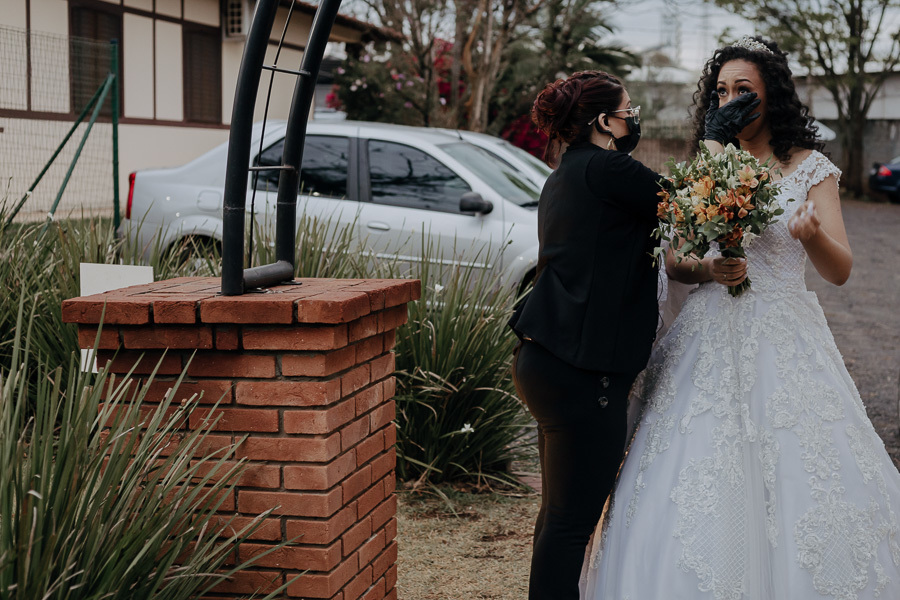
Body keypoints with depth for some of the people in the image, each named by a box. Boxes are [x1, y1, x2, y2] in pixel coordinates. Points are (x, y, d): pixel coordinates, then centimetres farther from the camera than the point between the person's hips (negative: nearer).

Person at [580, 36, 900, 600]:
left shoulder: (808, 168, 1)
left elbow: (841, 271, -3)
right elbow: (673, 261, 12)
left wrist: (813, 236, -25)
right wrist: (708, 270, -10)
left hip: (782, 341, -2)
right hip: (711, 339, 3)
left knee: (794, 482, -5)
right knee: (695, 487, -1)